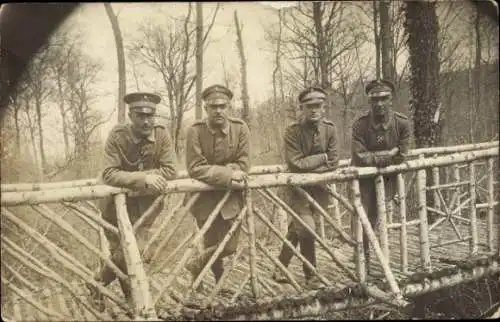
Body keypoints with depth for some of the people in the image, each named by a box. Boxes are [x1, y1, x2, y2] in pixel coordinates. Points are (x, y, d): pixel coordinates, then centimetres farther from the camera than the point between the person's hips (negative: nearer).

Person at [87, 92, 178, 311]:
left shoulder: (162, 135, -12)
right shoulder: (117, 136, -17)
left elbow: (171, 171, -16)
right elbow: (109, 175, -24)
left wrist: (129, 177, -22)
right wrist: (143, 178, -37)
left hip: (145, 206, 2)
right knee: (123, 254, 3)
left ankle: (97, 283, 33)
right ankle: (134, 297, 31)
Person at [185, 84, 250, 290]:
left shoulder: (240, 128, -8)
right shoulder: (195, 131, -15)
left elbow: (243, 165, -10)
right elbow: (195, 168, -20)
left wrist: (214, 171, -21)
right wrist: (227, 174, -28)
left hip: (231, 197, 2)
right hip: (205, 198, -2)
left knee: (229, 247, 4)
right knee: (212, 244, 9)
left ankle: (196, 265, 33)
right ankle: (219, 279, 39)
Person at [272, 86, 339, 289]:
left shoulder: (330, 129, -3)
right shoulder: (293, 132, -14)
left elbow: (333, 162, -5)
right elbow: (295, 163, -21)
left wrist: (309, 166, -16)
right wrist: (322, 158, -13)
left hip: (319, 187, 4)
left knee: (296, 229, 12)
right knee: (307, 228, -14)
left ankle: (280, 270, 30)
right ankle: (311, 277, 7)